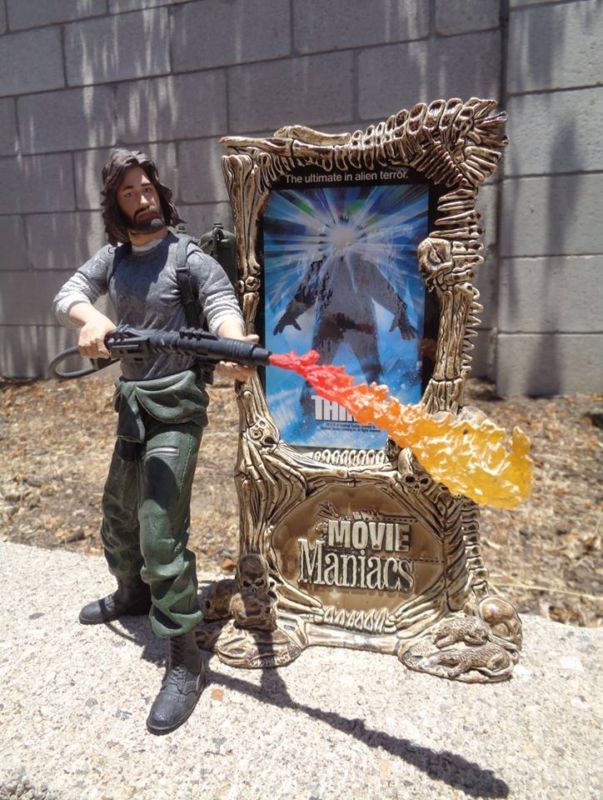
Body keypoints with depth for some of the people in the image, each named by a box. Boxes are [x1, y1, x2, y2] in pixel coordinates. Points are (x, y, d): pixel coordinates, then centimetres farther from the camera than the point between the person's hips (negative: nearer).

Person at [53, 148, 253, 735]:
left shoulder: (189, 258, -9)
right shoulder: (112, 258, 9)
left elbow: (221, 303, -24)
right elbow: (66, 294, -2)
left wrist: (234, 346, -48)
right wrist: (90, 316, -26)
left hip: (175, 408, -7)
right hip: (131, 403, 7)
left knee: (161, 534, -12)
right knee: (118, 516, 22)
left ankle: (184, 660, 2)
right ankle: (132, 594, 49)